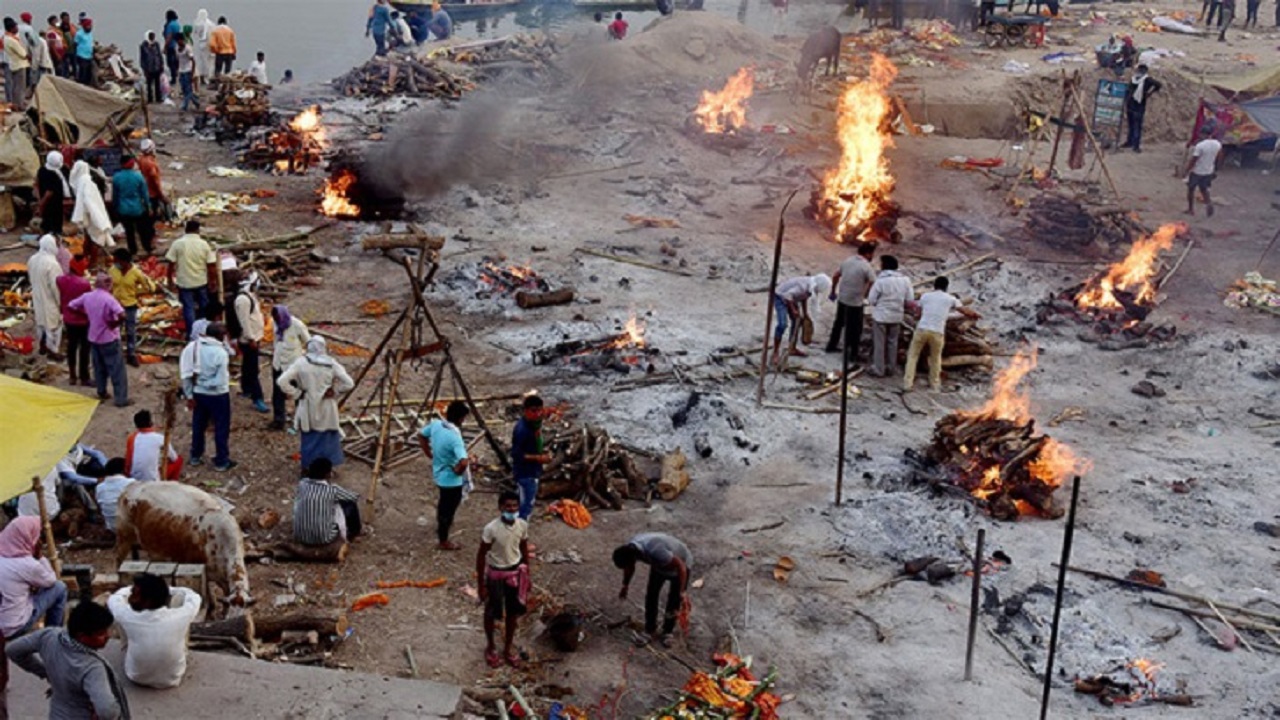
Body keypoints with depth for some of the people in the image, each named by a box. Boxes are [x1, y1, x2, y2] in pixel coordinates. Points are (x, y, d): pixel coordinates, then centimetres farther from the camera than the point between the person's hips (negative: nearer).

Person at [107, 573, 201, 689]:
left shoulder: (129, 618, -33)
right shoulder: (179, 618, -31)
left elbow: (114, 598, -8)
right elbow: (194, 596, -6)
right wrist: (167, 590, 7)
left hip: (136, 678, 0)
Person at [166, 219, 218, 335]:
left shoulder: (177, 244, -10)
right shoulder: (204, 244, -7)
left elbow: (171, 264, -9)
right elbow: (211, 265, -6)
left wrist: (170, 281, 2)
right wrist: (213, 280, 7)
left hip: (184, 282, -2)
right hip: (201, 282, 2)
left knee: (188, 308, 6)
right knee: (203, 308, 21)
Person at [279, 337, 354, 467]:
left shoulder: (301, 362, -10)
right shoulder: (331, 363, -8)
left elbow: (283, 381, -16)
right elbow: (348, 383, -10)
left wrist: (297, 394, -7)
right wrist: (334, 389, 0)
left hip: (309, 409, 0)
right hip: (327, 409, 0)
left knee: (310, 439, 13)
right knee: (328, 437, 15)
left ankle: (309, 468, 19)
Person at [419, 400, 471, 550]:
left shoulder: (435, 424, -10)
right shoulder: (454, 437, -33)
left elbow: (421, 436, 10)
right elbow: (463, 462, -44)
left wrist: (430, 454, 12)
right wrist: (458, 470, -22)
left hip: (439, 473, 8)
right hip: (451, 479, -8)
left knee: (444, 503, 32)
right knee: (448, 508, 12)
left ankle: (441, 525, 53)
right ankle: (444, 541, 28)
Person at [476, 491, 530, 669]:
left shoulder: (523, 525, -12)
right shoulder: (491, 529, -25)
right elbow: (481, 556, -15)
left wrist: (526, 575, 10)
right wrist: (481, 584, -12)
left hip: (516, 573, 4)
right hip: (495, 574, -4)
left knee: (513, 613, 17)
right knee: (491, 614, 16)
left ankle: (508, 648, 37)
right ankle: (490, 647, 38)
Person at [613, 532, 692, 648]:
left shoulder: (656, 552, -46)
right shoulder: (629, 549, -24)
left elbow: (681, 567, -35)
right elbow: (629, 568, 1)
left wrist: (682, 594, -29)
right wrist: (625, 586, 15)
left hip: (680, 564, -6)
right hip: (659, 565, 6)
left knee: (674, 600, 2)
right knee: (651, 595, 5)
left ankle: (667, 632, 24)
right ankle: (649, 630, 23)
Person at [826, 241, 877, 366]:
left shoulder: (847, 261, 4)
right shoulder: (867, 267, -16)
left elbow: (835, 277, 12)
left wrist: (833, 292, 25)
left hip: (842, 299, 7)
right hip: (855, 302, -7)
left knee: (838, 323, 25)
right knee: (854, 330, 5)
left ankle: (832, 345, 40)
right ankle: (851, 357, 12)